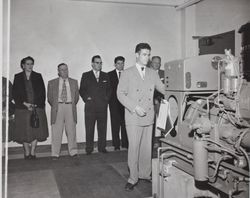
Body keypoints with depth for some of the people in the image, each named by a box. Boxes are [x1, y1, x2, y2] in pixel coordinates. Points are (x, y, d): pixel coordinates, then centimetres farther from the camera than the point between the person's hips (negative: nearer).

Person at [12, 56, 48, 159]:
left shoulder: (38, 76, 9)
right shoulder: (17, 77, 7)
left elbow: (42, 92, 4)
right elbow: (15, 93, 2)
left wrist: (36, 105, -8)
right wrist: (25, 104, -9)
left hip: (37, 108, 1)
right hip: (22, 108, -1)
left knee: (36, 131, -1)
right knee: (24, 131, 1)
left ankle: (32, 152, 9)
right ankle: (27, 153, 12)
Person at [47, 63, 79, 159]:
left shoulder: (74, 82, 13)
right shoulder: (52, 83, 8)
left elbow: (76, 96, 15)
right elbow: (49, 98, 10)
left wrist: (72, 105, 8)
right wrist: (55, 106, 5)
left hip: (70, 107, 1)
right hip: (58, 107, -1)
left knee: (71, 131, 2)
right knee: (56, 132, -1)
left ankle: (73, 152, 11)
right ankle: (55, 154, 5)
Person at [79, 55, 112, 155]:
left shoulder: (105, 76, 14)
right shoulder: (86, 75, 8)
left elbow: (109, 89, 16)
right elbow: (82, 90, 7)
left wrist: (107, 99, 3)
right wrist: (86, 98, -5)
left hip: (103, 106, 2)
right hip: (90, 106, -2)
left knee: (102, 128, 4)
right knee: (89, 129, 1)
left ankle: (102, 147, 14)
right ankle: (89, 148, 9)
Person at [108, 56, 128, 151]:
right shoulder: (110, 74, 7)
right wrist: (109, 99, -6)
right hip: (114, 103, -1)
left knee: (125, 124, 3)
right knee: (115, 124, 1)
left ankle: (125, 144, 12)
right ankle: (116, 145, 8)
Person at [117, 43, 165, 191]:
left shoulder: (152, 73, 11)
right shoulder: (127, 73, -1)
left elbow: (163, 89, 12)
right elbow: (121, 94, -6)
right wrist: (135, 107, -16)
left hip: (149, 116, 4)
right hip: (133, 117, -4)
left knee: (147, 147, 11)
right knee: (134, 148, -1)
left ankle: (146, 174, 26)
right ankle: (133, 179, 12)